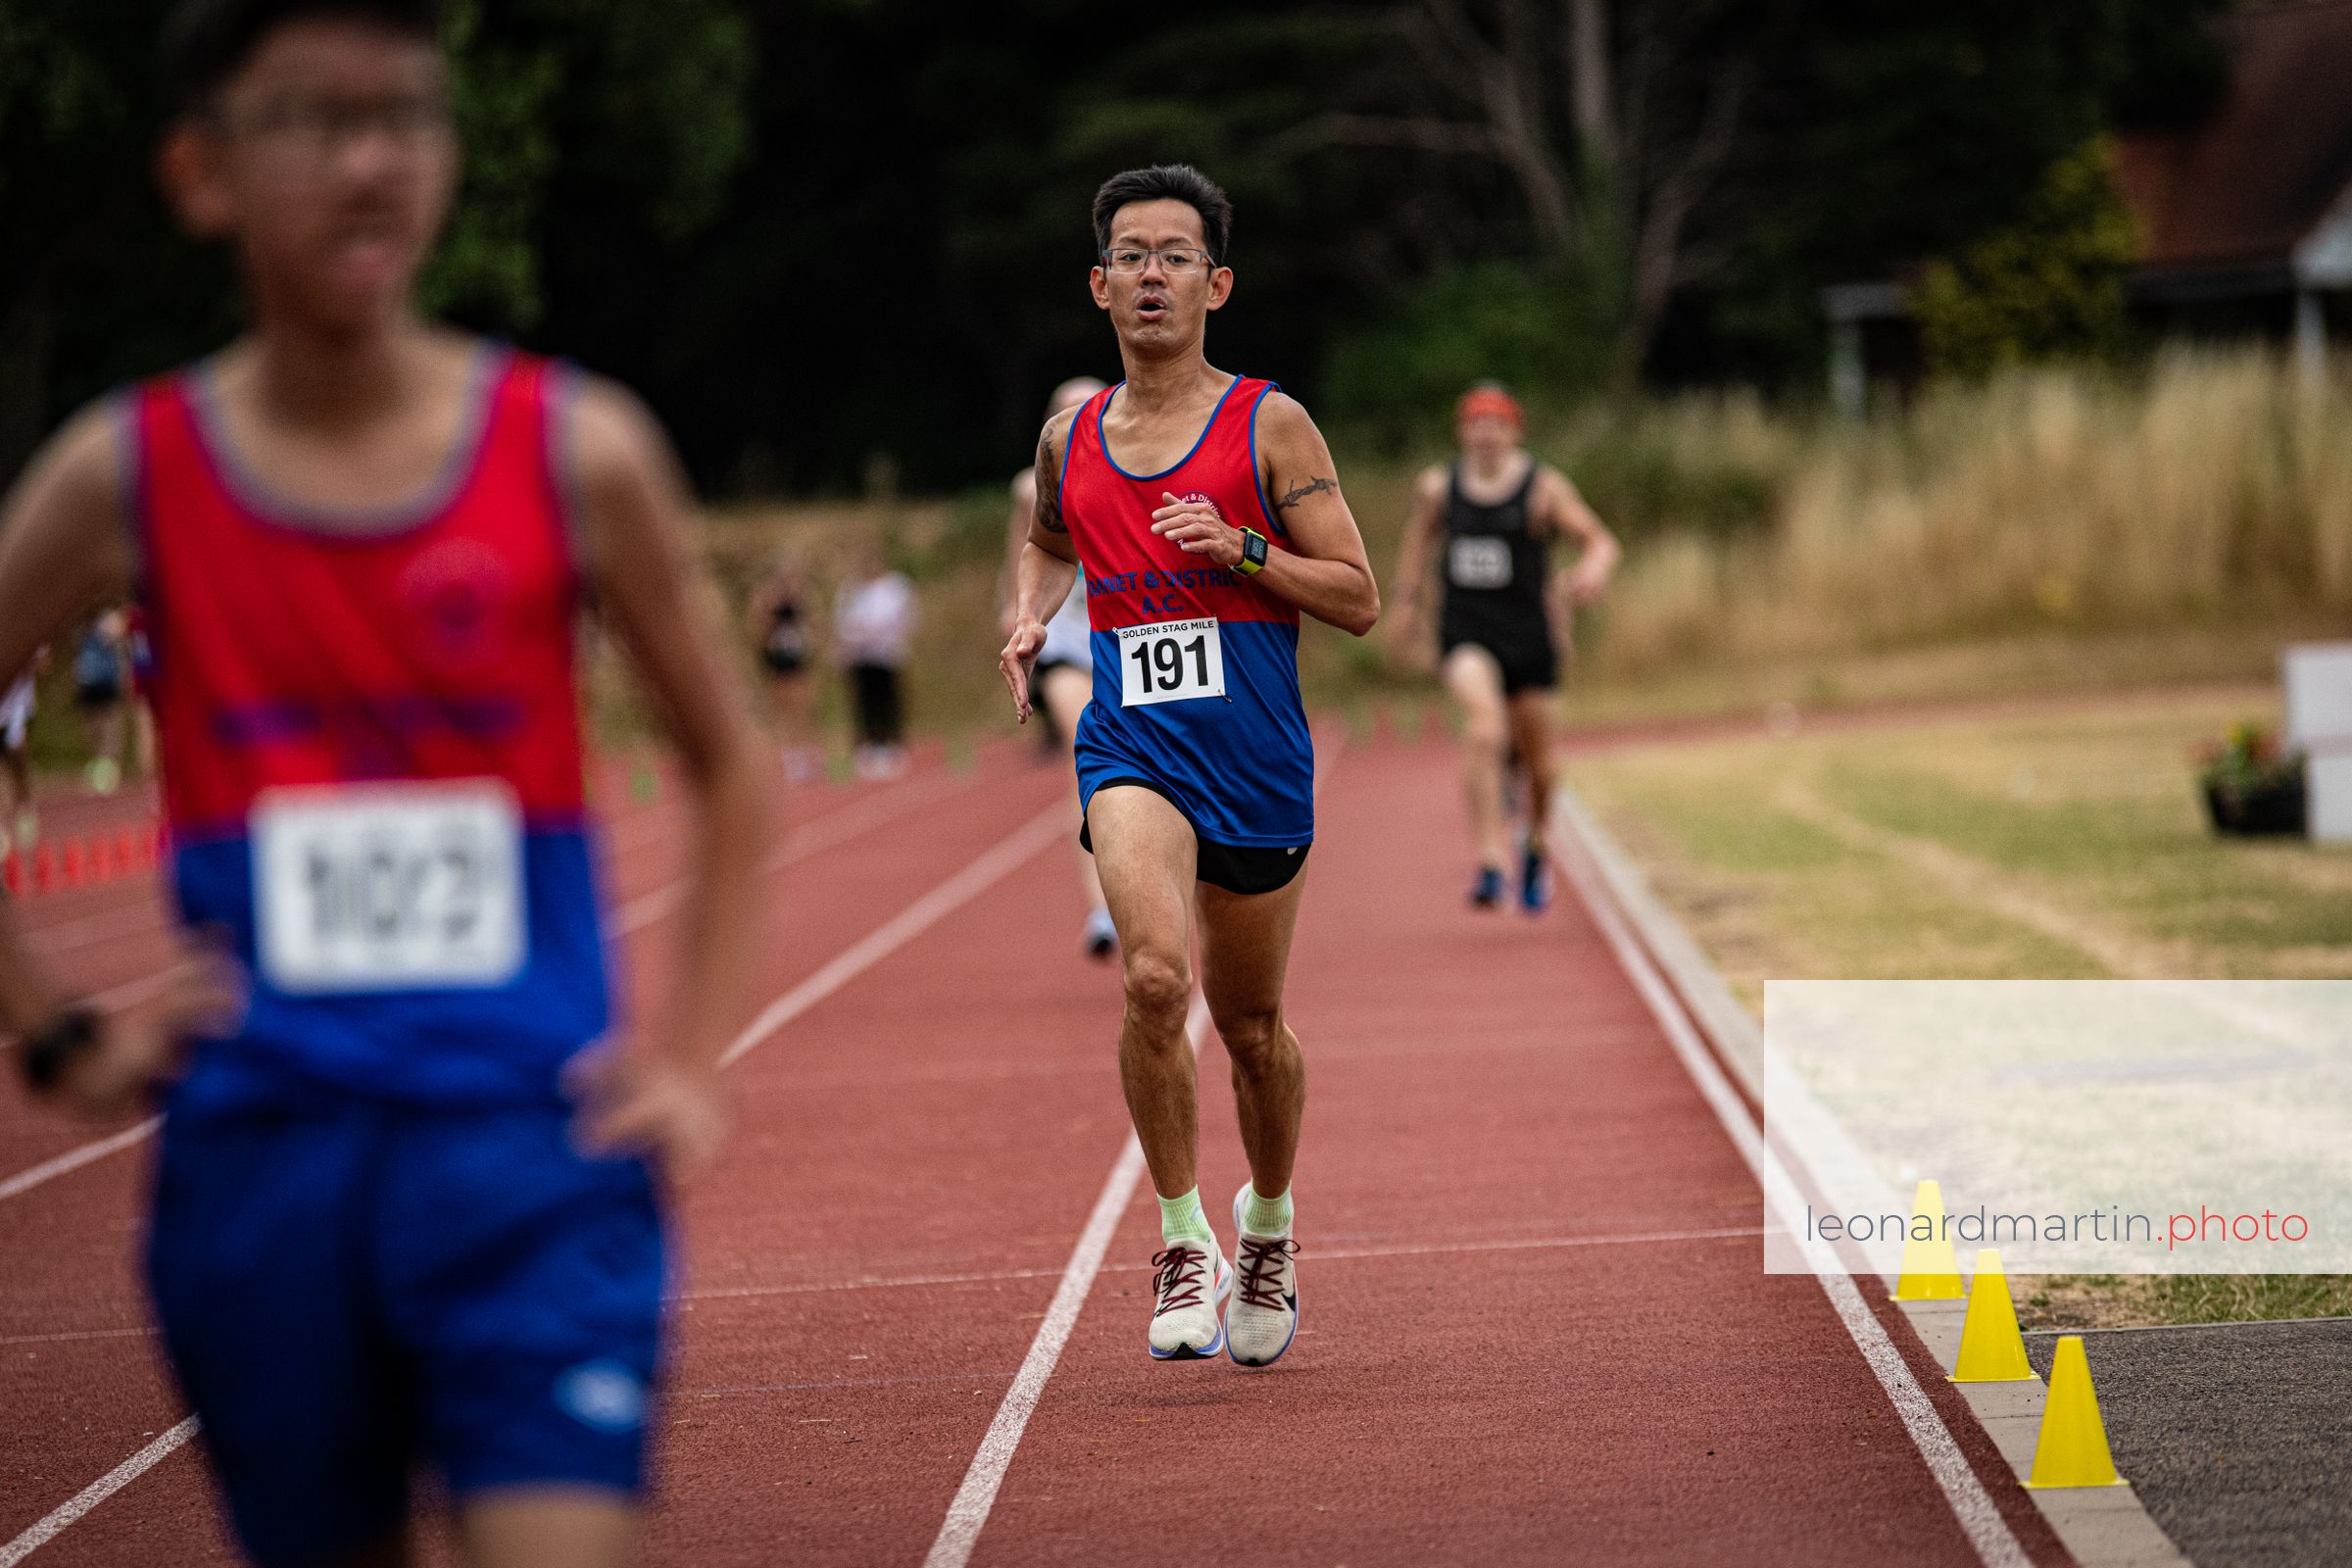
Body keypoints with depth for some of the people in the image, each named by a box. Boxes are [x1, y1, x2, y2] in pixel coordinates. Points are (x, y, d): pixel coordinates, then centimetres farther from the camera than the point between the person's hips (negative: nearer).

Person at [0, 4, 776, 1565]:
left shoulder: (575, 452, 0)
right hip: (258, 1157, 2)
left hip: (536, 1143, -2)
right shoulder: (131, 475, 1)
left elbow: (733, 767, 11)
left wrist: (694, 1059, 2)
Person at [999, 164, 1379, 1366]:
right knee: (1154, 976, -25)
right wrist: (1029, 619, 9)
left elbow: (1359, 600, -2)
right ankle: (1183, 1240, -10)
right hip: (1132, 753, 1)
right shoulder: (1069, 442, 8)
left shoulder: (1270, 428, -2)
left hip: (1259, 764, 0)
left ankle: (1268, 1221, 40)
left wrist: (1239, 549, -16)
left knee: (1250, 1023, 12)